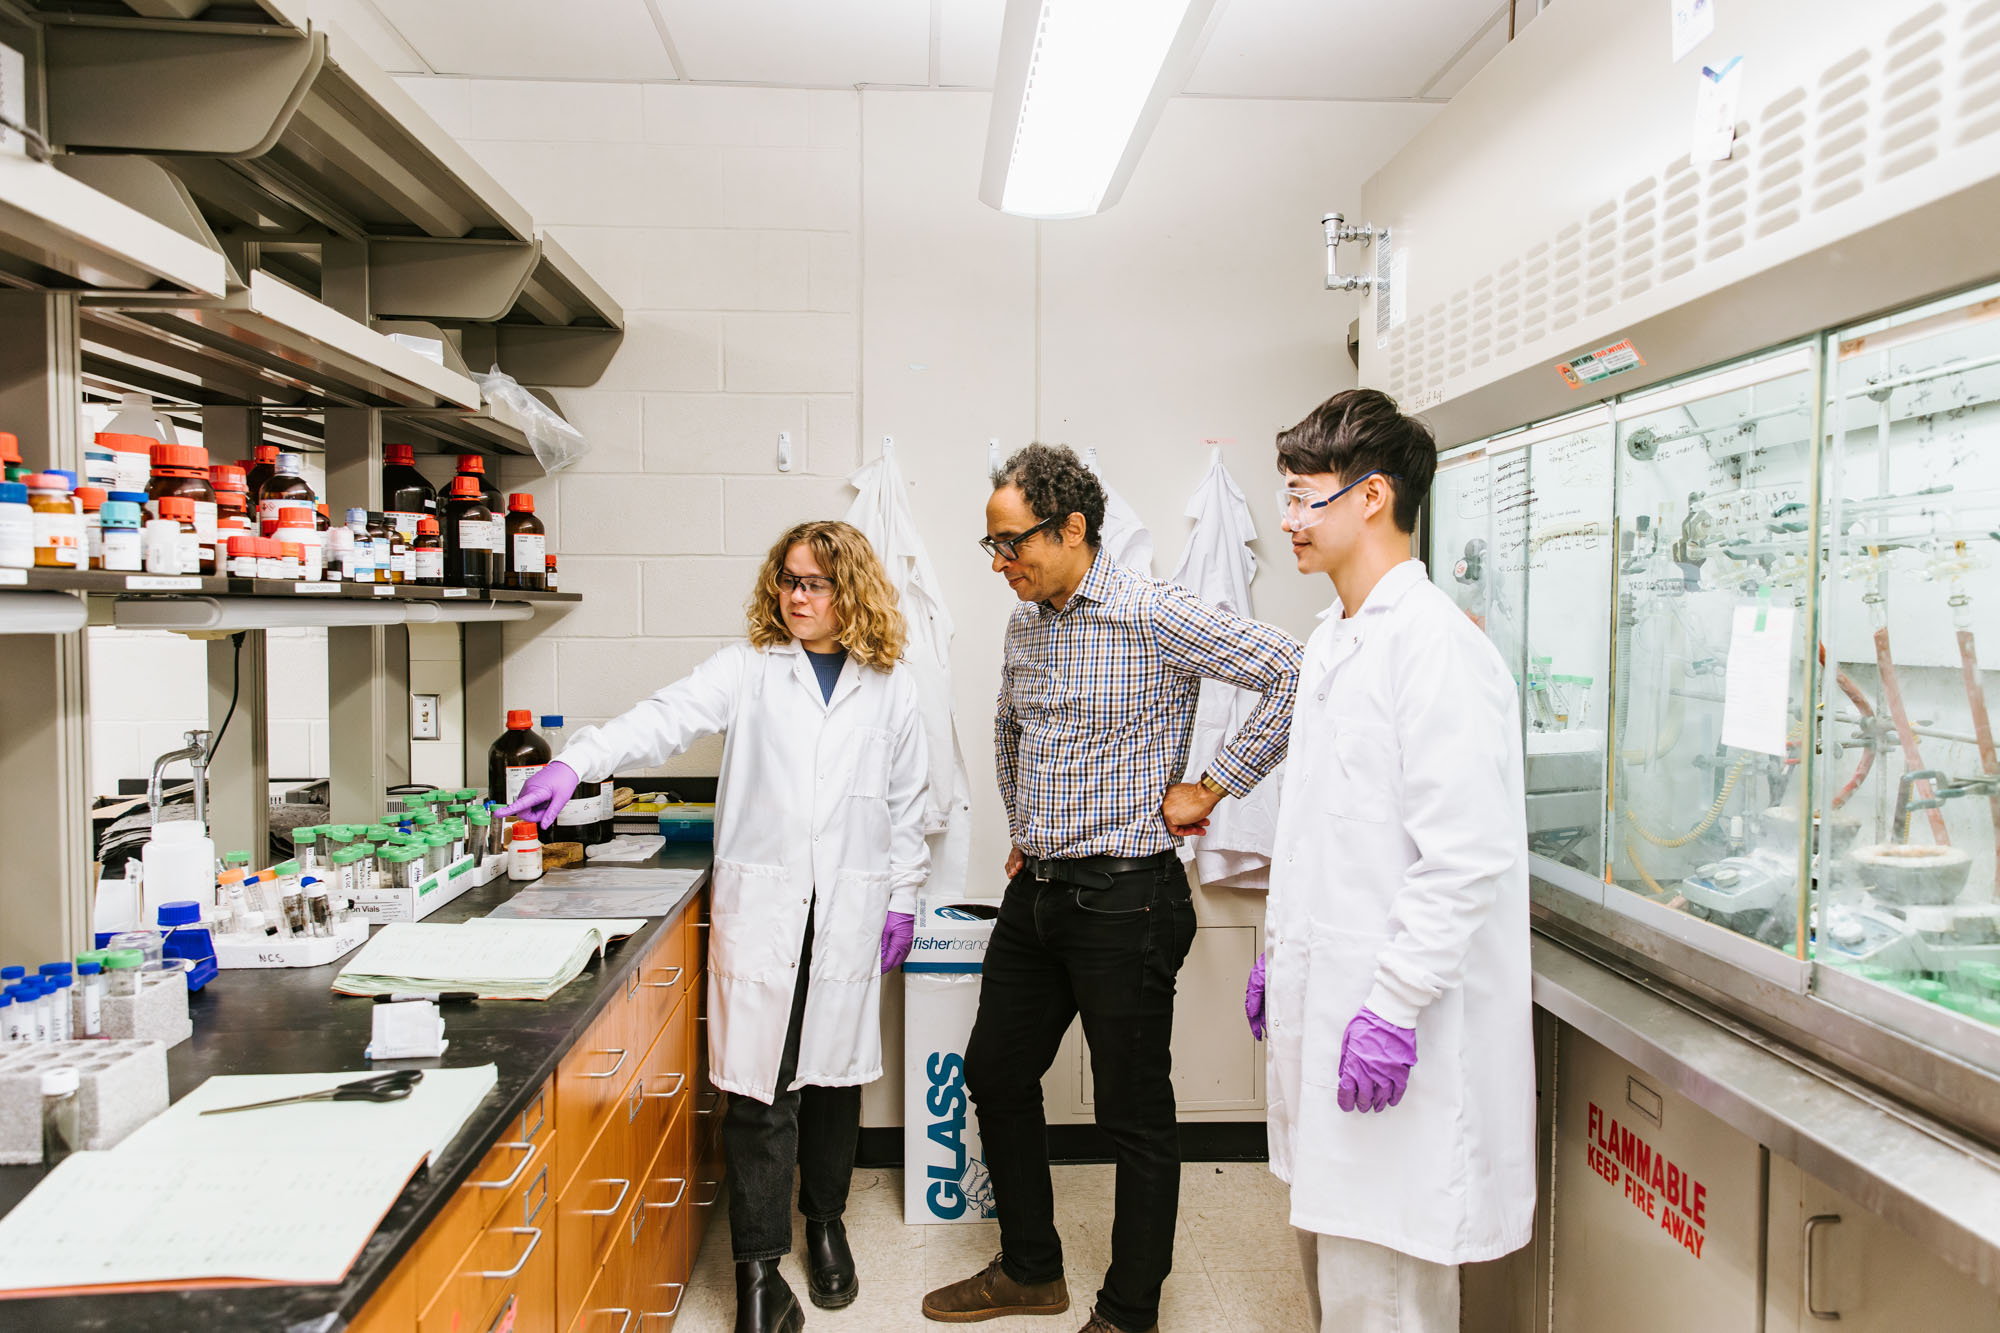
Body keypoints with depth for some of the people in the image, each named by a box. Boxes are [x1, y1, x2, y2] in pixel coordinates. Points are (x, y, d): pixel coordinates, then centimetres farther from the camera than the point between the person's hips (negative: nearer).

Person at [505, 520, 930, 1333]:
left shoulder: (889, 688, 6)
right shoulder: (747, 669, 2)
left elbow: (905, 801, 11)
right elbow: (666, 719, -12)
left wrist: (902, 899, 9)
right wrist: (577, 762, -28)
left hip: (849, 914, 2)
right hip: (760, 906, -1)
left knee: (834, 1075, 11)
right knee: (758, 1089, -1)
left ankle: (825, 1224, 35)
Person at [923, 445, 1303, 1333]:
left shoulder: (1156, 616, -15)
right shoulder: (1024, 626, 9)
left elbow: (1294, 675, -20)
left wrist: (1210, 790, -16)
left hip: (1121, 899, -8)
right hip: (1035, 892, 8)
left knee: (1134, 1115, 4)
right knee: (995, 1073, 17)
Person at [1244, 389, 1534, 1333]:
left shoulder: (1437, 643, -17)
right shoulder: (1332, 641, 14)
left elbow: (1467, 855, -22)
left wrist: (1395, 1005, -22)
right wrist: (1278, 955, 20)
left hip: (1394, 1037, -10)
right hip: (1320, 1005, 10)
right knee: (1326, 1249, 21)